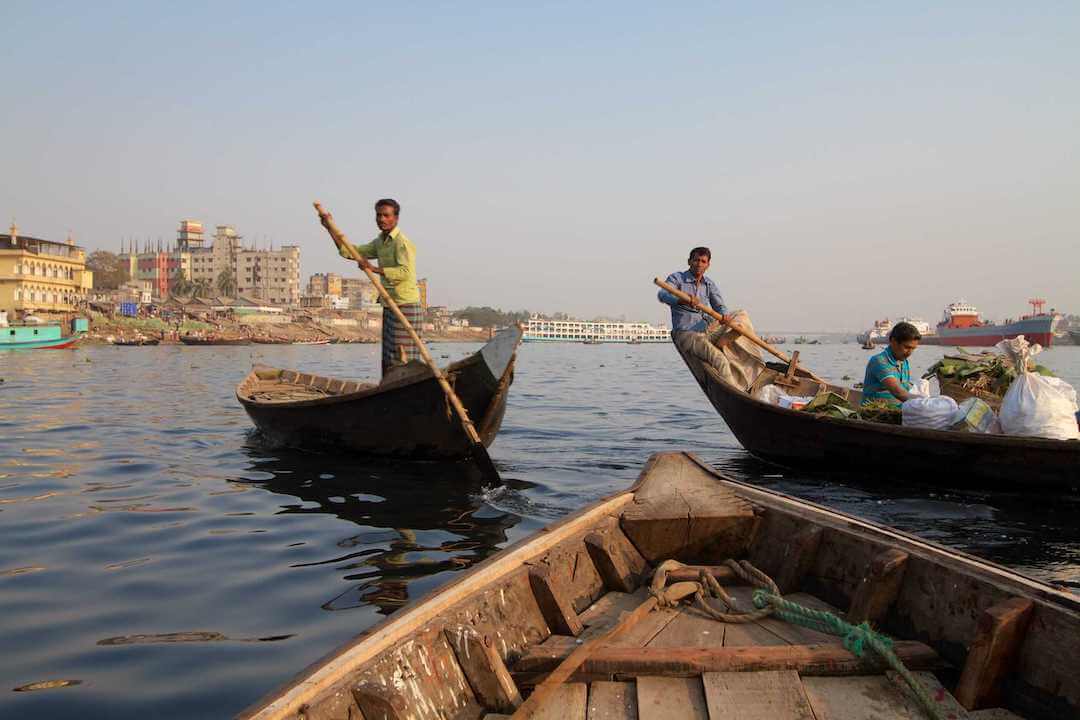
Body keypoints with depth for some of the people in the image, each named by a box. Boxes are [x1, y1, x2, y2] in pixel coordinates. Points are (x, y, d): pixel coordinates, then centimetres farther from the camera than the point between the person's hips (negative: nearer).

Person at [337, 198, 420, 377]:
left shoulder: (402, 242, -12)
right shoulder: (380, 242, 15)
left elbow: (405, 272, -27)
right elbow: (349, 252, 17)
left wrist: (375, 269, -30)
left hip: (405, 307, -9)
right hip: (389, 307, 9)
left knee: (403, 360, -11)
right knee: (388, 362, 11)